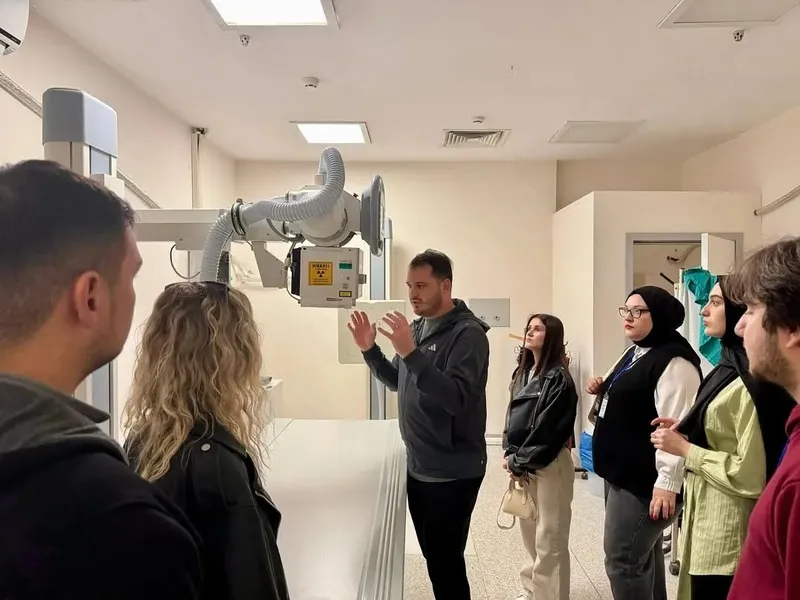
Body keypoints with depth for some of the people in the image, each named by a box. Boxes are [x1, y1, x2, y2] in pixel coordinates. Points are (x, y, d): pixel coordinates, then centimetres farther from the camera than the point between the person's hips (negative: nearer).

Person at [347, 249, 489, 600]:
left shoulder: (468, 334, -17)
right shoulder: (418, 327, 8)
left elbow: (456, 398, -28)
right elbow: (397, 382, 16)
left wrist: (411, 353, -35)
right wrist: (369, 349, 1)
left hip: (453, 473, -8)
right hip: (418, 467, 8)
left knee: (445, 562, 1)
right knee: (434, 556, 18)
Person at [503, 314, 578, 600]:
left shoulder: (559, 378, -13)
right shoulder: (523, 373, 10)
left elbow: (547, 429, -17)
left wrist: (518, 461, -13)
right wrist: (510, 454, -2)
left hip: (549, 465, -8)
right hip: (524, 464, 8)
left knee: (549, 539, 0)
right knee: (530, 533, 19)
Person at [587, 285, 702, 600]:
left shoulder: (673, 361, -18)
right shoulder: (634, 353, 14)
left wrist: (667, 482, -28)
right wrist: (602, 390, 8)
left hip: (643, 479, -10)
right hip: (621, 473, 10)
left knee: (622, 561, -4)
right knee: (644, 555, 19)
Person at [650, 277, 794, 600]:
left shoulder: (751, 382, -22)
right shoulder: (730, 368, 9)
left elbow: (751, 475, -24)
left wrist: (684, 449, -17)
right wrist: (686, 433, 5)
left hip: (726, 528, -9)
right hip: (704, 513, 9)